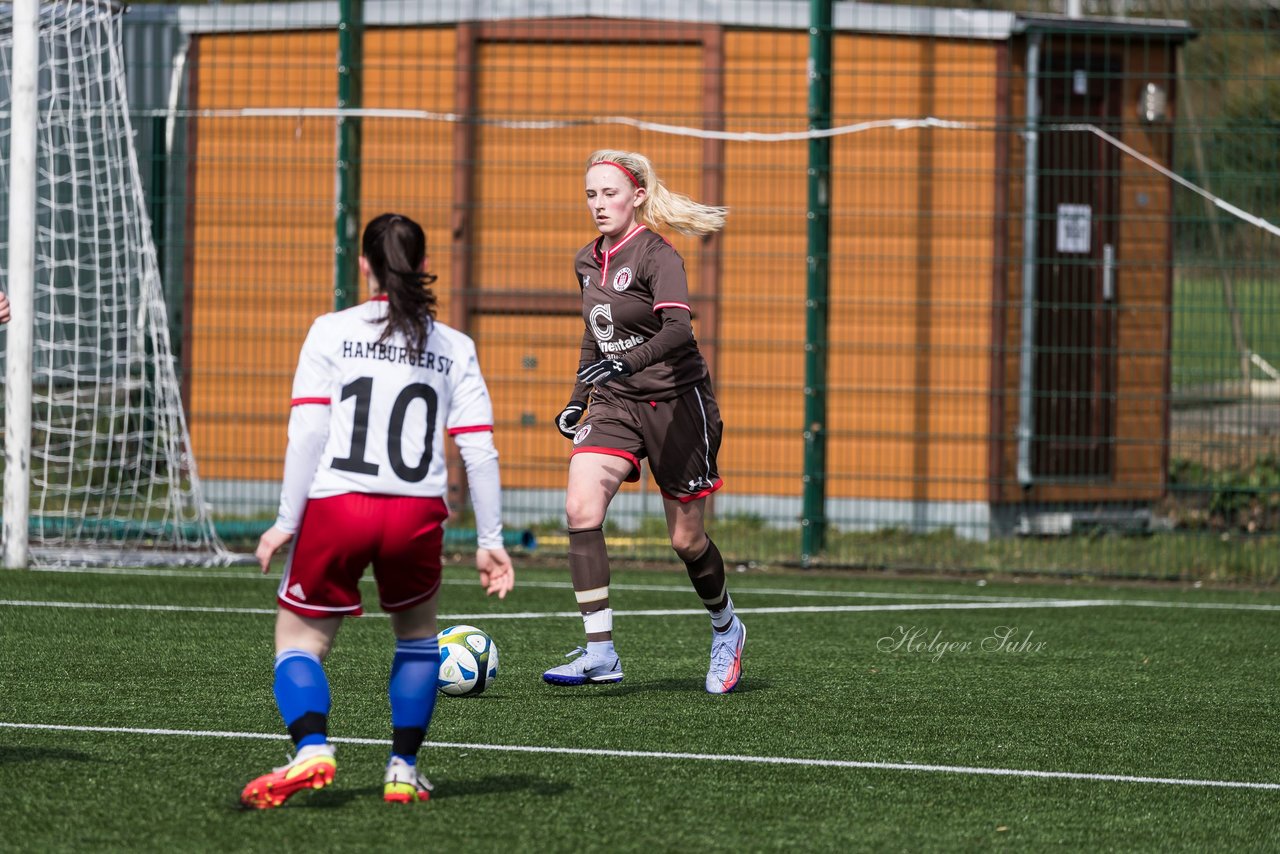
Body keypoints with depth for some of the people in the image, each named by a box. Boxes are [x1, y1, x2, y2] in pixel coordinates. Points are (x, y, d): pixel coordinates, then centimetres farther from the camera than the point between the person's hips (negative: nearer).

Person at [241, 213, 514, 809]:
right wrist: (490, 542, 10)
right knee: (417, 634, 26)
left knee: (298, 641, 10)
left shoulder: (331, 332, 4)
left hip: (336, 509, -2)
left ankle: (311, 749, -16)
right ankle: (403, 770, 20)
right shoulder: (454, 349, 10)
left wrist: (286, 521, 0)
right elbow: (479, 450, 5)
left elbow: (306, 433, -3)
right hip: (417, 514, 2)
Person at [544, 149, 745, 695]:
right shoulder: (587, 262, 8)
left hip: (676, 402, -6)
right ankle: (600, 653, -20)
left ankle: (725, 629, 35)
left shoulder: (657, 256, -15)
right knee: (580, 508, -19)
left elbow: (678, 329, -30)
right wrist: (578, 400, 17)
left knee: (686, 539, 5)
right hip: (614, 404, 6)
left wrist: (626, 364, -44)